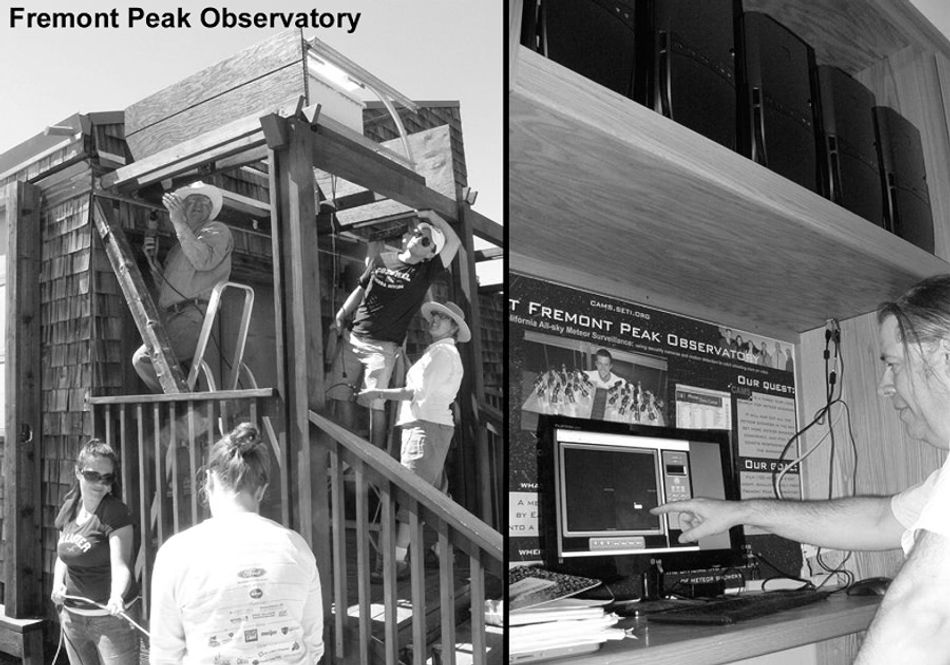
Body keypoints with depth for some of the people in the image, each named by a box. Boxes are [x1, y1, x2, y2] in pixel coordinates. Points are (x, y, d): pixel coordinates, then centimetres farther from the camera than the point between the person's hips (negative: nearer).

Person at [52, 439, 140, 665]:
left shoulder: (117, 513, -15)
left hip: (111, 617, -6)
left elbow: (120, 565, -25)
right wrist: (58, 584, -3)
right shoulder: (69, 508, 4)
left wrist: (116, 597, -44)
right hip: (72, 616, 6)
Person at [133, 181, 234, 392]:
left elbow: (204, 261, -13)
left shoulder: (217, 230, 10)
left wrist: (178, 223, -11)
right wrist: (152, 261, 15)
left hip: (195, 315, -9)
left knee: (144, 359, -23)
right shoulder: (180, 246, 33)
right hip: (173, 318, 9)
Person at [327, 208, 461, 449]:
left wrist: (430, 215, -7)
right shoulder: (380, 260, 11)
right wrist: (340, 318, 15)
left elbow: (454, 242, -9)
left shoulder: (424, 273, -1)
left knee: (375, 405, -10)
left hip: (383, 346, -4)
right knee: (341, 395, 3)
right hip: (353, 338, 4)